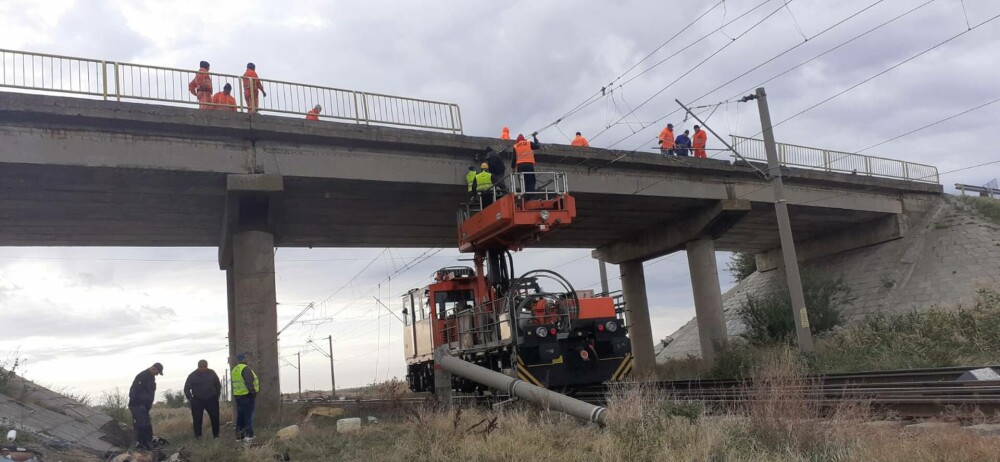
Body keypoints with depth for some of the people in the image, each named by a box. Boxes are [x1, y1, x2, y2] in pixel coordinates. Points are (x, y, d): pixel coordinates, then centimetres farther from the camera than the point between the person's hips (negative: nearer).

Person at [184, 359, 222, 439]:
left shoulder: (212, 373, 2)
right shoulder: (192, 376, -5)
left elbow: (218, 385, 15)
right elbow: (186, 389, 3)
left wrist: (217, 395, 8)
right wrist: (191, 399, -5)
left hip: (211, 400, 2)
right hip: (197, 401, -2)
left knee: (215, 418, 4)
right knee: (197, 419, -2)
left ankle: (216, 435, 16)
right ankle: (197, 436, 8)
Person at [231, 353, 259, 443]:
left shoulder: (234, 370, 13)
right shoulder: (245, 368, -13)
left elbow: (235, 384, 17)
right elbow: (249, 383, -20)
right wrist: (253, 393, -17)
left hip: (237, 396, 8)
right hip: (247, 395, -8)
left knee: (240, 417, 13)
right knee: (248, 416, -5)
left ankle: (239, 436, 15)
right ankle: (249, 436, -7)